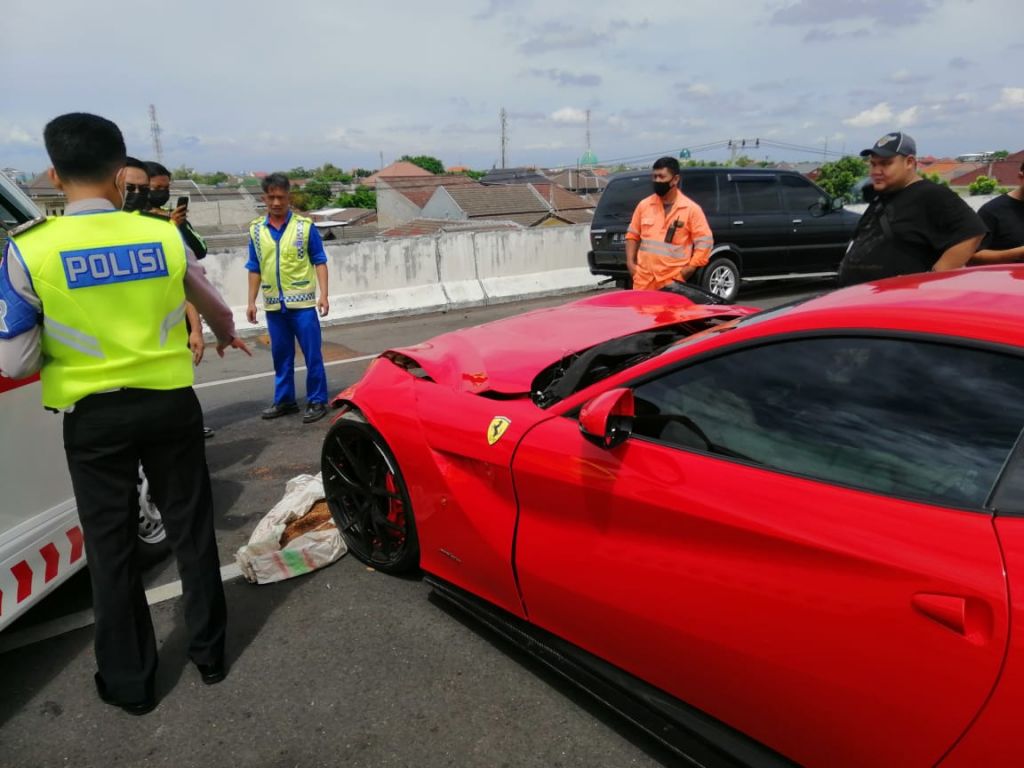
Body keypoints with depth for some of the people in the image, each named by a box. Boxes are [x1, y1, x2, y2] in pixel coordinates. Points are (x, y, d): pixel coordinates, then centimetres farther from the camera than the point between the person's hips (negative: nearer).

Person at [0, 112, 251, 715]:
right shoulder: (164, 236, -4)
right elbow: (216, 308, 13)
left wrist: (63, 350, 13)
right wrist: (227, 336, 36)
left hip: (93, 416, -1)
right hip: (170, 403, 2)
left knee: (112, 547, 13)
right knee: (191, 529, 15)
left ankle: (131, 682, 27)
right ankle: (211, 653, 29)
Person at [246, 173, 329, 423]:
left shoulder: (305, 225, -3)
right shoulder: (256, 229, 6)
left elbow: (319, 262, -2)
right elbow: (254, 269, 12)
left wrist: (323, 295, -10)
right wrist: (251, 302, 9)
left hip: (302, 302, -3)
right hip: (273, 305, 4)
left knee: (312, 355, 0)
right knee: (281, 356, 12)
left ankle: (317, 401, 9)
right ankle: (284, 400, 24)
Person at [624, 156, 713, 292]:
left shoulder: (691, 209, -3)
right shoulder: (644, 205, 9)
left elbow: (704, 242, -4)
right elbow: (632, 235, 17)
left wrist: (688, 270, -12)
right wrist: (630, 262, 5)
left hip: (673, 281, -3)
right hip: (643, 280, 4)